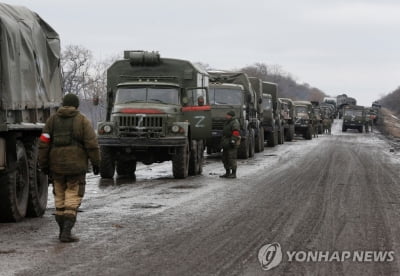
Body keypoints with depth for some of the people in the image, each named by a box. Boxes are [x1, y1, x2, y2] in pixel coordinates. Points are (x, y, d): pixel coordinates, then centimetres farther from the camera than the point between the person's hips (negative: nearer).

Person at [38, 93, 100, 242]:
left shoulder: (52, 120, 4)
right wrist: (96, 163, 1)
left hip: (56, 166, 3)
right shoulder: (82, 121, -4)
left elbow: (44, 144, -1)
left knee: (60, 198, 16)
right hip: (76, 166, -3)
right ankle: (66, 232, -11)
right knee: (73, 198, 0)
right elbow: (92, 144, -9)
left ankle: (63, 231, 20)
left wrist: (43, 165, 5)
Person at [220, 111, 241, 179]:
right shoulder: (227, 122, 19)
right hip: (226, 144, 10)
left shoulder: (235, 122, -11)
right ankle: (228, 173, 19)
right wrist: (223, 141, 25)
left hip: (231, 143, -10)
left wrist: (233, 141, -26)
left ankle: (233, 174, -6)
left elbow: (236, 133, -21)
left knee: (232, 159, -10)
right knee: (225, 158, 11)